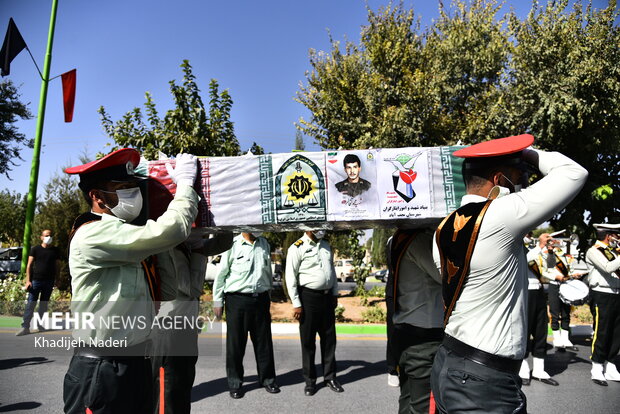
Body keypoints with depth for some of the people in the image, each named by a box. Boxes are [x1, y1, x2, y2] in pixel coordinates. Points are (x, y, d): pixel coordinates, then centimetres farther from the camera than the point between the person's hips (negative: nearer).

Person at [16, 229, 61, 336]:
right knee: (31, 304, -4)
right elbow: (29, 265, 1)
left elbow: (57, 266, 11)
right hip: (36, 280, -2)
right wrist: (28, 280, -7)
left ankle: (40, 325, 16)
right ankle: (25, 327, -3)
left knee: (44, 305, 8)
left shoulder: (55, 251, 8)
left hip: (49, 282, 2)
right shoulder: (35, 249, 3)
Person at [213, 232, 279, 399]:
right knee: (236, 343, 7)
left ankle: (267, 379, 27)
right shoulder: (233, 245, -8)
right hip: (237, 300, -4)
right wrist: (218, 301, 0)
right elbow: (221, 274, -2)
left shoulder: (264, 244, 7)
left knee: (264, 341, 12)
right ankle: (235, 383, 23)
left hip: (261, 299, 4)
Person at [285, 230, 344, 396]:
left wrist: (335, 294, 15)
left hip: (327, 296, 6)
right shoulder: (297, 248, -9)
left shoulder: (326, 246, 12)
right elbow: (290, 277, -10)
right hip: (308, 297, -6)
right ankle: (309, 380, 20)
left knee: (329, 339, 11)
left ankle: (330, 377, 26)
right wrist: (296, 304, -12)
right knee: (308, 341, 6)